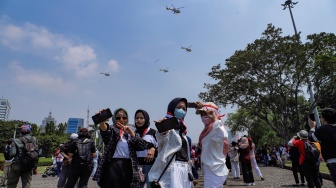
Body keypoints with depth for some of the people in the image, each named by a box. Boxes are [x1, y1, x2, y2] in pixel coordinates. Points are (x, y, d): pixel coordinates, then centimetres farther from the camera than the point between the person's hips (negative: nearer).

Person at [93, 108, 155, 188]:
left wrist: (132, 133, -13)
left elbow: (143, 146, 0)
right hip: (113, 166, -2)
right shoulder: (111, 131, 9)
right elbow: (104, 129, -16)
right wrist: (102, 121, -38)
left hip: (128, 167, 3)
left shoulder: (130, 134, 16)